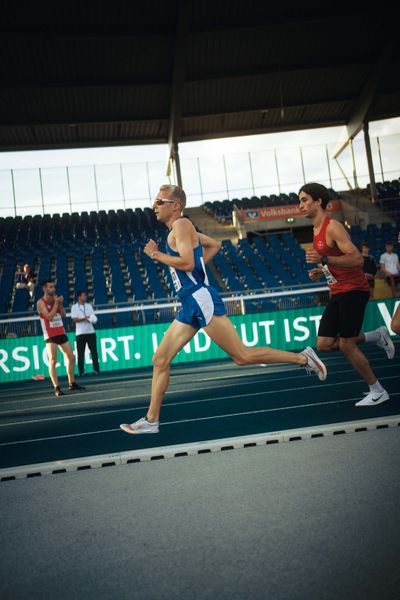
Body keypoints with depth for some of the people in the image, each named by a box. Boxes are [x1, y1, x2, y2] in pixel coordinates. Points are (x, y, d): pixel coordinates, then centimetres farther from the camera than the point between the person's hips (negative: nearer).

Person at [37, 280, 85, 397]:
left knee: (71, 357, 7)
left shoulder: (56, 298, 9)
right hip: (50, 335, -6)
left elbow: (63, 315, 6)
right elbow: (49, 317, -19)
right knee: (53, 362, -8)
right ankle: (57, 388, -4)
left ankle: (72, 384, 18)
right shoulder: (41, 302, -9)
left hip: (61, 333, 7)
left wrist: (60, 304, -8)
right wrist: (56, 303, -17)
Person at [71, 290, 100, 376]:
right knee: (80, 353, -1)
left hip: (91, 331, 3)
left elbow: (93, 317, 9)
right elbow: (75, 319, -8)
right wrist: (85, 318, -20)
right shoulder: (74, 307, 1)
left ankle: (96, 369, 6)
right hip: (80, 333, -3)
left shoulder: (89, 306, 11)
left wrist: (93, 320, -14)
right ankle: (81, 371, 5)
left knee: (94, 351, 1)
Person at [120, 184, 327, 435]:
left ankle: (302, 358, 4)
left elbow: (187, 263, -21)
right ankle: (151, 420, 13)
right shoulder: (180, 229, 20)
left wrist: (155, 254, -9)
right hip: (190, 305, 10)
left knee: (242, 355, -8)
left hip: (201, 300, -10)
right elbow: (215, 245, 32)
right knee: (160, 360, 7)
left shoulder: (181, 224, -8)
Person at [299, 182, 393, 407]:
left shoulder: (333, 226, -15)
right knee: (324, 344, 4)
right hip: (338, 293, 9)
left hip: (353, 290, -9)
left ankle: (378, 392, 12)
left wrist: (324, 259, -31)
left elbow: (357, 259, -25)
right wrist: (320, 272, 7)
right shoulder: (317, 230, 14)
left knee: (346, 345, -6)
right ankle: (376, 336, 20)